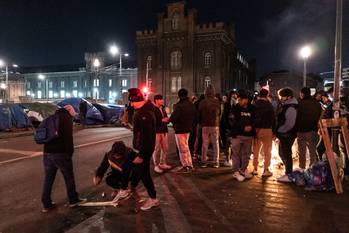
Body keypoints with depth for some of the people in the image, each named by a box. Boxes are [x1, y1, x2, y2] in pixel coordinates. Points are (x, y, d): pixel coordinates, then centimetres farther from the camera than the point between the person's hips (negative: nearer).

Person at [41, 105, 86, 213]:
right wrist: (70, 152, -9)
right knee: (69, 177, 8)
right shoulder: (66, 118, -5)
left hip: (47, 153, 7)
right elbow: (68, 137, -14)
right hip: (60, 153, -7)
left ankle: (46, 204, 17)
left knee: (48, 179, 11)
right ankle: (73, 200, 19)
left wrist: (48, 150, 18)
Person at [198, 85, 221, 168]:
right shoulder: (217, 102, -6)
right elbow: (219, 113, 8)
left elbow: (199, 114, 1)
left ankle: (203, 162, 12)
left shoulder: (202, 102, -8)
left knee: (205, 144, 8)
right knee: (216, 144, 9)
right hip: (215, 125, 0)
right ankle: (216, 162, 11)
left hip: (205, 125, 0)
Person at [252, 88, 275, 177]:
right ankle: (266, 170, 7)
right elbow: (273, 119, -8)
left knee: (256, 150, 12)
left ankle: (255, 169, 18)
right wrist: (274, 131, -2)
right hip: (267, 130, -3)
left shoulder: (254, 105, 0)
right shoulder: (269, 105, -8)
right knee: (267, 151, 6)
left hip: (256, 129, 3)